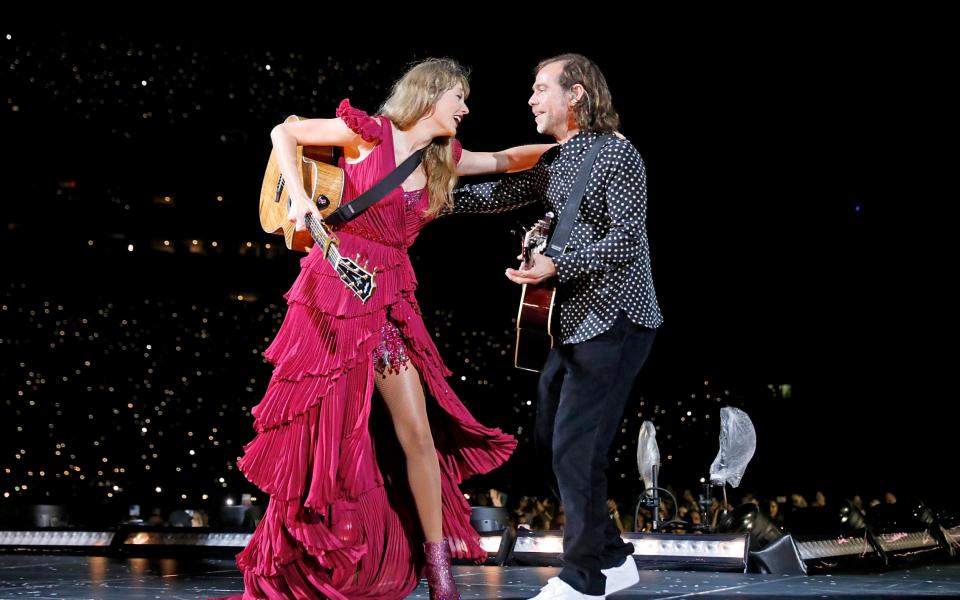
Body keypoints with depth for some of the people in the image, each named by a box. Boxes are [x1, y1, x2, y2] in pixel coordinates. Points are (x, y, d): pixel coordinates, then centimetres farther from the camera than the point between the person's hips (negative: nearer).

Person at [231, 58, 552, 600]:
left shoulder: (443, 159, 12)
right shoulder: (370, 133, -6)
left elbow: (504, 161, 25)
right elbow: (285, 133, -1)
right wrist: (299, 197, -14)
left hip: (390, 305, 5)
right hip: (334, 293, -5)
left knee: (419, 436, -2)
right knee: (321, 434, 1)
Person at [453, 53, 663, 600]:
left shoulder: (616, 155, -12)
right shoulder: (553, 162, 14)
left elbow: (629, 239, -19)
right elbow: (501, 194, 20)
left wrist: (558, 266, -26)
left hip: (615, 322, -10)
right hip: (575, 320, 10)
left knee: (575, 447, -10)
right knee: (552, 436, 13)